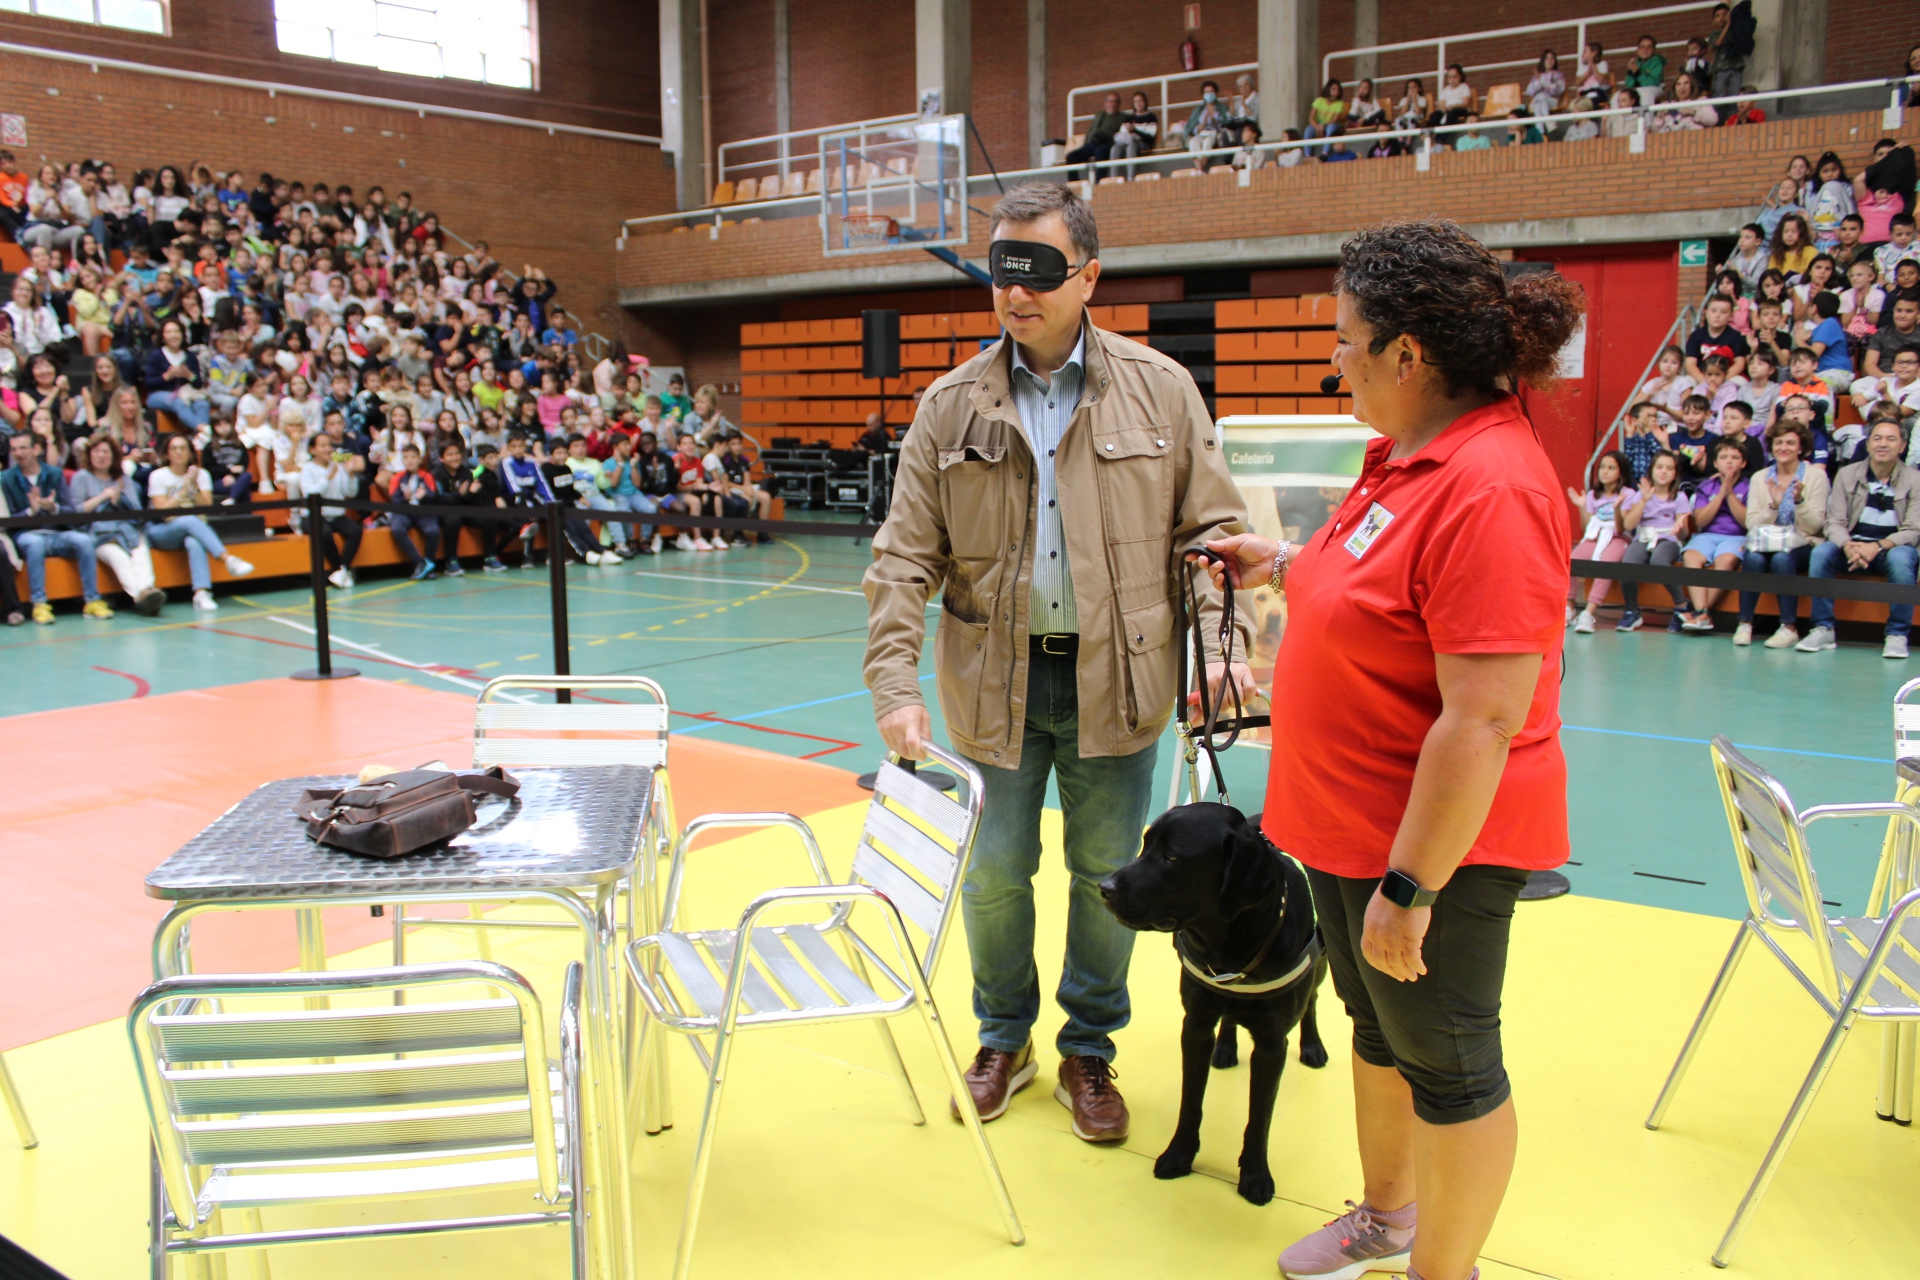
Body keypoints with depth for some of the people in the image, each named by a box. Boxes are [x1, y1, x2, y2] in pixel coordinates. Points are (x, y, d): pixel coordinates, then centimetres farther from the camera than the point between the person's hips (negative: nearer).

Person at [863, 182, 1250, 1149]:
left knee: (1106, 875, 10)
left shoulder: (1161, 390, -1)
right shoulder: (952, 405, 0)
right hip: (995, 680, 1)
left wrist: (1223, 642, -12)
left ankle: (1089, 1051, 32)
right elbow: (906, 556, -2)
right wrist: (895, 682, -11)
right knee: (993, 871, 11)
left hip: (1114, 679, -1)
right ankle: (1005, 1039, 36)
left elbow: (1211, 530, 2)